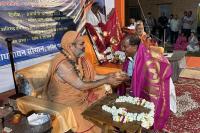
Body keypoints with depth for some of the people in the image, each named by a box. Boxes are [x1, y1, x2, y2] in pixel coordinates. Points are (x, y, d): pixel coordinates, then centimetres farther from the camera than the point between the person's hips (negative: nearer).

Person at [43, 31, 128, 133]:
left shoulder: (78, 58, -2)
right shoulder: (63, 64, -28)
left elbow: (91, 78, 1)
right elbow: (81, 85, -29)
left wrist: (110, 76, -10)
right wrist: (106, 81, -24)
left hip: (81, 94, 8)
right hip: (67, 102, -8)